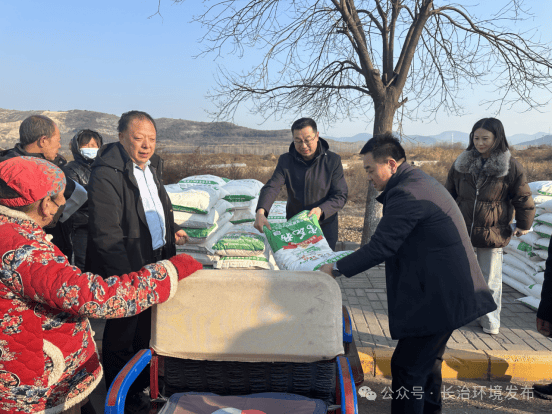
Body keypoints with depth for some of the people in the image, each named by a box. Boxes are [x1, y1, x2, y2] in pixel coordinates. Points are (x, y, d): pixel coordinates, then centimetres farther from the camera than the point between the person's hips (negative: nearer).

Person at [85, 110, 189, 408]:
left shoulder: (152, 165, 7)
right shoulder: (106, 174, -22)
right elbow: (106, 234, -26)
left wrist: (170, 230, 13)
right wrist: (132, 278, -27)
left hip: (155, 260, 9)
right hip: (127, 271, -8)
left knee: (149, 327, 23)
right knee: (122, 334, 10)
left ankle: (144, 384, 46)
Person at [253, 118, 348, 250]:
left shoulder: (333, 160, -8)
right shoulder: (285, 161, -3)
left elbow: (341, 195, -10)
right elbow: (271, 188, -15)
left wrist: (321, 210, -29)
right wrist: (260, 212, -34)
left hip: (325, 226, -1)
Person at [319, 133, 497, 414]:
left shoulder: (406, 194, -21)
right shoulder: (420, 182, 13)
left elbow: (381, 247, -22)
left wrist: (336, 269, -12)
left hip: (440, 297, -11)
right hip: (449, 293, 11)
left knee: (407, 367, -2)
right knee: (427, 361, 24)